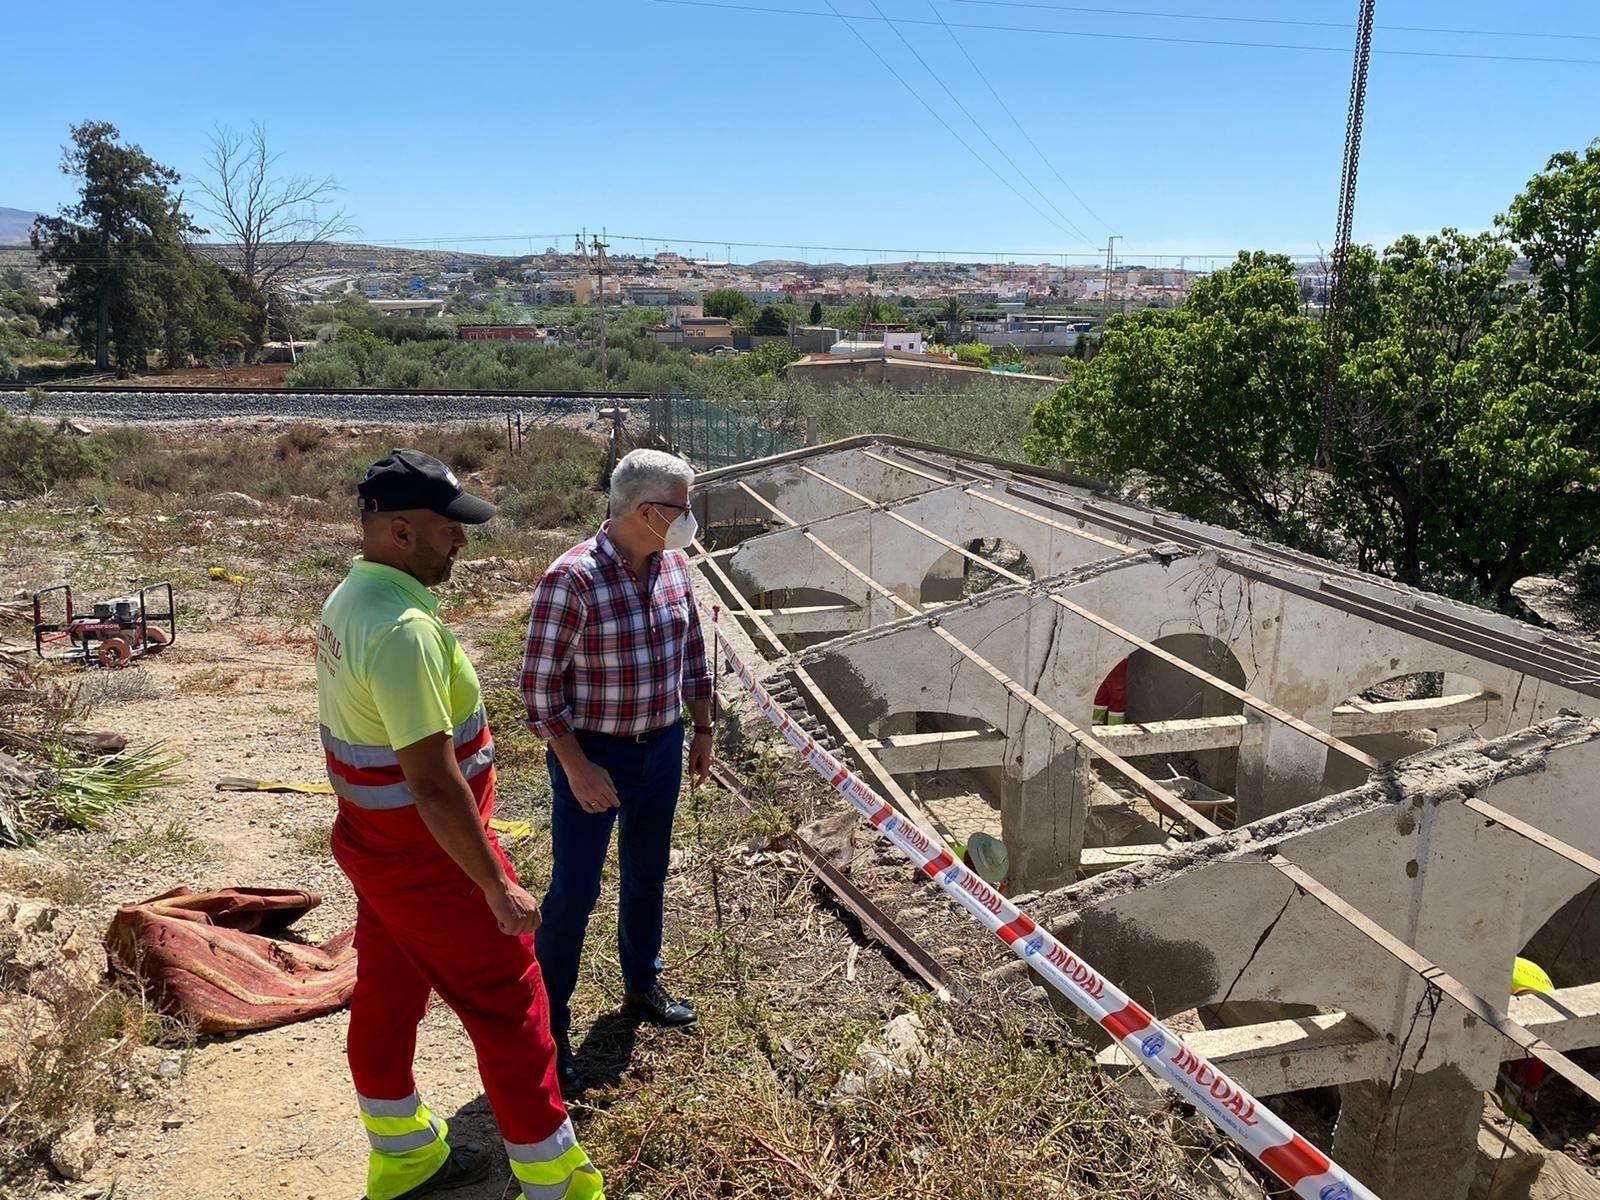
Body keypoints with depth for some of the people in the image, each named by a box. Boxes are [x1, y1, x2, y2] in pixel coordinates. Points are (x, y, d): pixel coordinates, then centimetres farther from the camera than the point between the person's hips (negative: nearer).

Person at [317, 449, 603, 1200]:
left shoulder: (347, 601, 2)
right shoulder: (403, 630, -30)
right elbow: (434, 783, -30)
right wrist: (497, 887, -23)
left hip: (374, 843, 10)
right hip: (430, 857, -9)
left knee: (386, 997, 21)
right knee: (509, 1013, 4)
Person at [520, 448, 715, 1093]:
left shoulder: (673, 565, -1)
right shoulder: (573, 578, -23)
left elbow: (692, 653, 12)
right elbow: (539, 682, -19)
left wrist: (702, 730, 13)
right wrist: (578, 769, -19)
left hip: (661, 749, 7)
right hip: (591, 754, -6)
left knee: (646, 874, 21)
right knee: (574, 890, 0)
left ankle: (641, 983, 43)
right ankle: (547, 1022, 18)